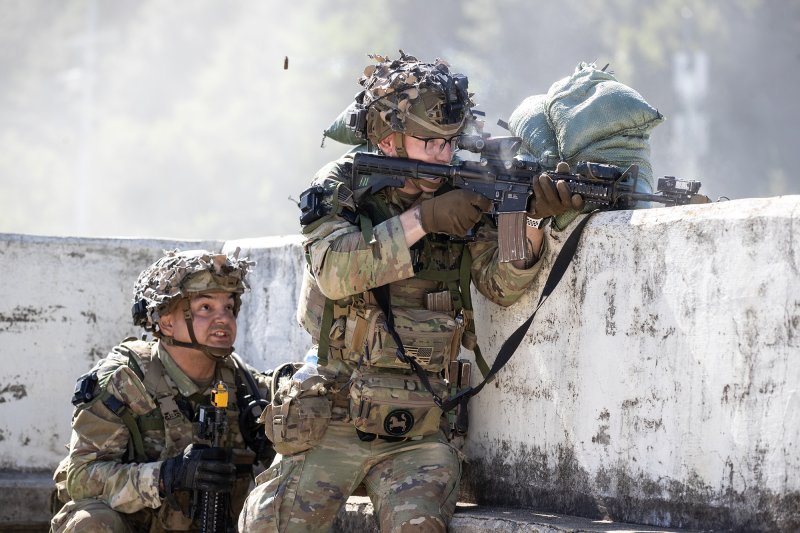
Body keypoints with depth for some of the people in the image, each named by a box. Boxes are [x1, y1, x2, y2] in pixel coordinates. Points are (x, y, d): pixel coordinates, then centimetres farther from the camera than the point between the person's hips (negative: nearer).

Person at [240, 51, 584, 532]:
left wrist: (530, 220, -24)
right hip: (332, 421, -1)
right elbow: (335, 271, -18)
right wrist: (422, 219, -22)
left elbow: (501, 284, -5)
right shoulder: (341, 187, -1)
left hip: (418, 433, 1)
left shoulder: (464, 194, 5)